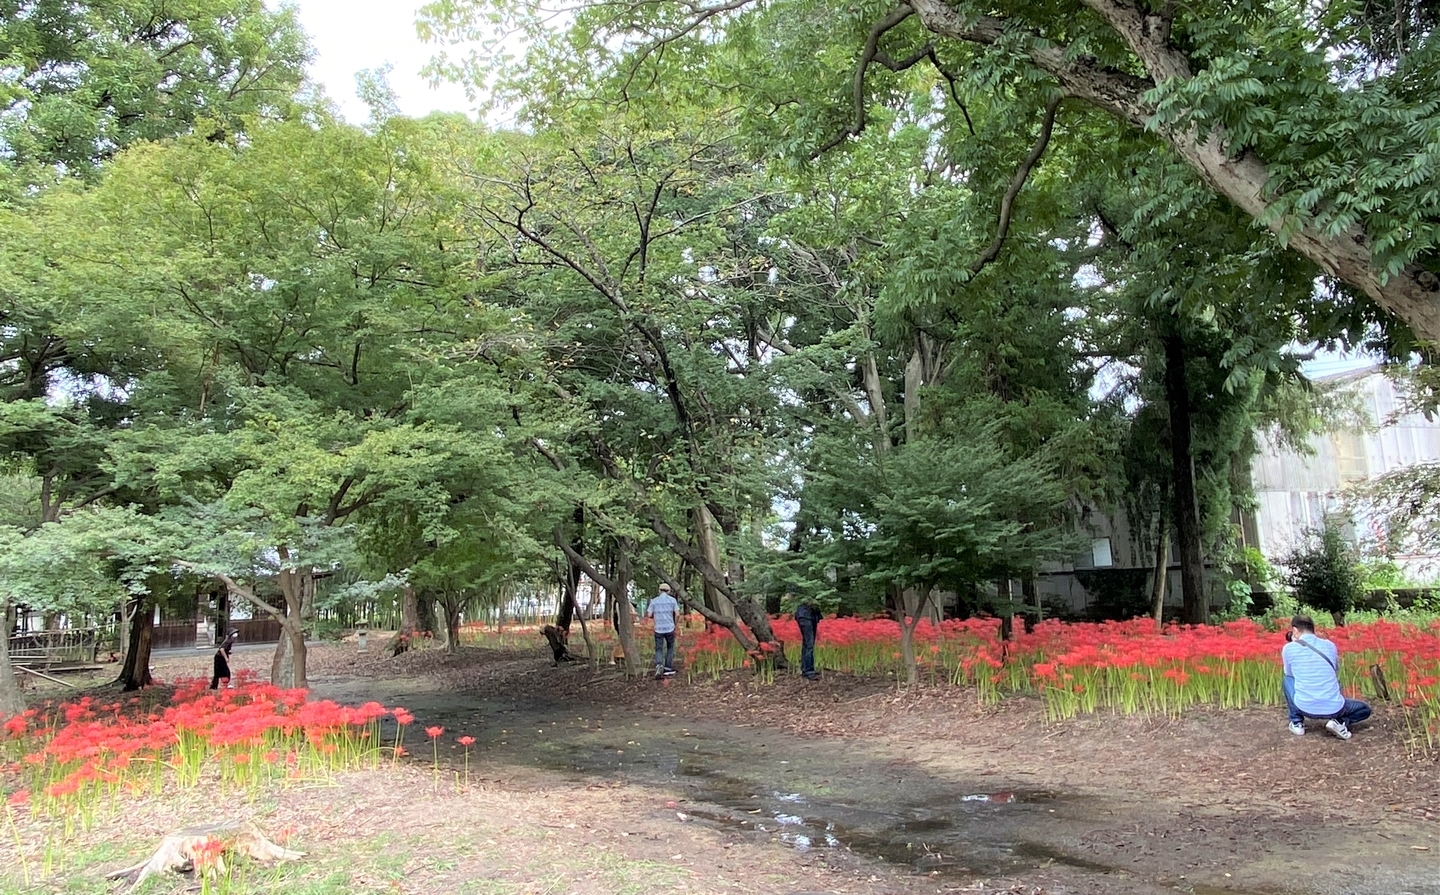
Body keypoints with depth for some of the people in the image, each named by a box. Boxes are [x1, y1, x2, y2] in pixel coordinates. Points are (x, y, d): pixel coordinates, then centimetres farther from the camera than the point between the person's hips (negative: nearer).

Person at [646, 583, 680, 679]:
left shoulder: (654, 601, 3)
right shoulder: (672, 600, 0)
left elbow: (649, 615, -1)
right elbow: (677, 614, -5)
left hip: (658, 629, 0)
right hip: (670, 628, 0)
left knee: (658, 650, 6)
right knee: (670, 648, 20)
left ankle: (659, 666, -21)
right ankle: (667, 668, 17)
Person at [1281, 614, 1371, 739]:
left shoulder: (1289, 648, -2)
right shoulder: (1330, 645, 7)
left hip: (1305, 708, -1)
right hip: (1334, 708, 1)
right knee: (1365, 710, 32)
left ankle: (1297, 722, 19)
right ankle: (1339, 722, 3)